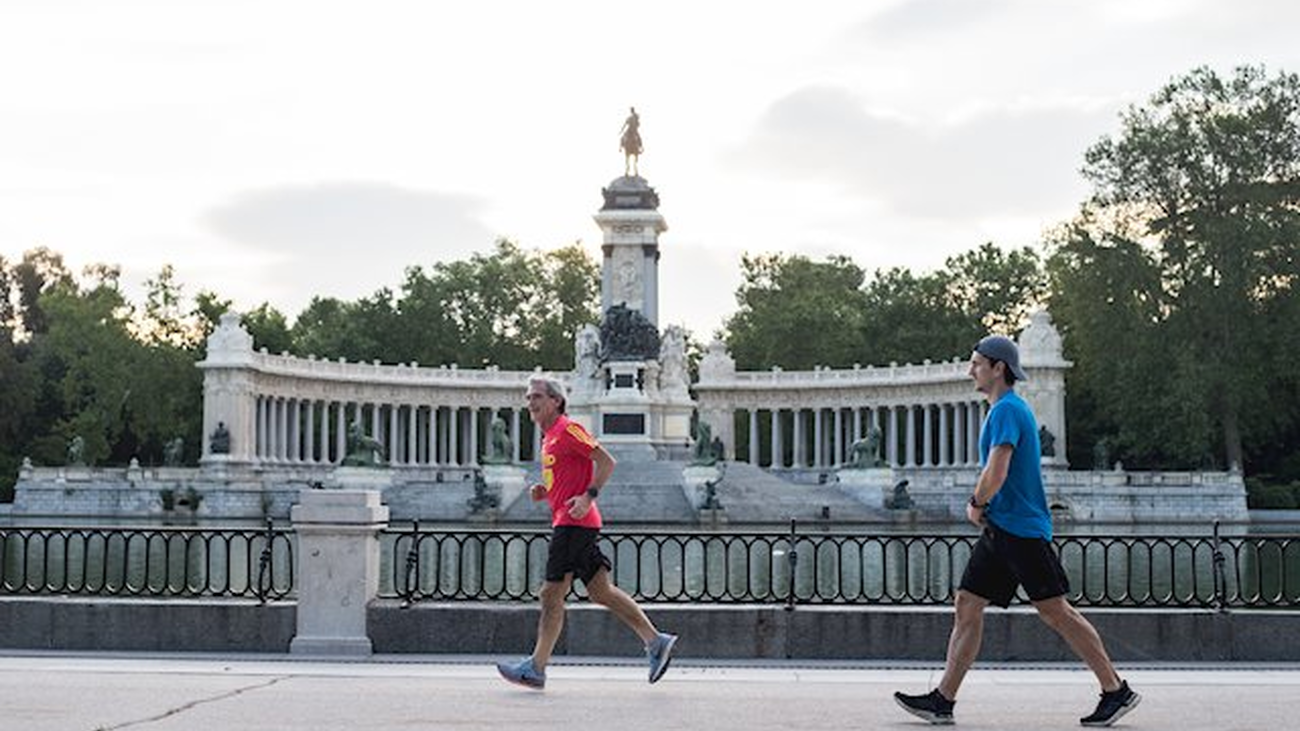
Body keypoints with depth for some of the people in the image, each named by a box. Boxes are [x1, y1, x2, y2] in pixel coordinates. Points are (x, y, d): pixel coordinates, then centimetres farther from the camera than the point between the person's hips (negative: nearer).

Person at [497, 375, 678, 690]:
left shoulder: (568, 429, -9)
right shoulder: (550, 438, 21)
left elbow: (606, 462, -13)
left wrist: (588, 497, -21)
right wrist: (543, 492, 11)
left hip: (574, 523, -10)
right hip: (570, 524, 10)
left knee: (551, 594, -6)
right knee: (600, 591, 8)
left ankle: (536, 667, -2)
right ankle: (656, 641, 10)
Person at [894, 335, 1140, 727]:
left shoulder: (1006, 410, -14)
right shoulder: (1008, 409, 18)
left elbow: (997, 472, -23)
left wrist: (975, 504, -7)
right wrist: (983, 504, 13)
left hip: (1020, 529, -10)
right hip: (1000, 531, 10)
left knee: (1055, 611, -5)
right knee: (967, 604, 5)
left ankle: (1117, 691, 4)